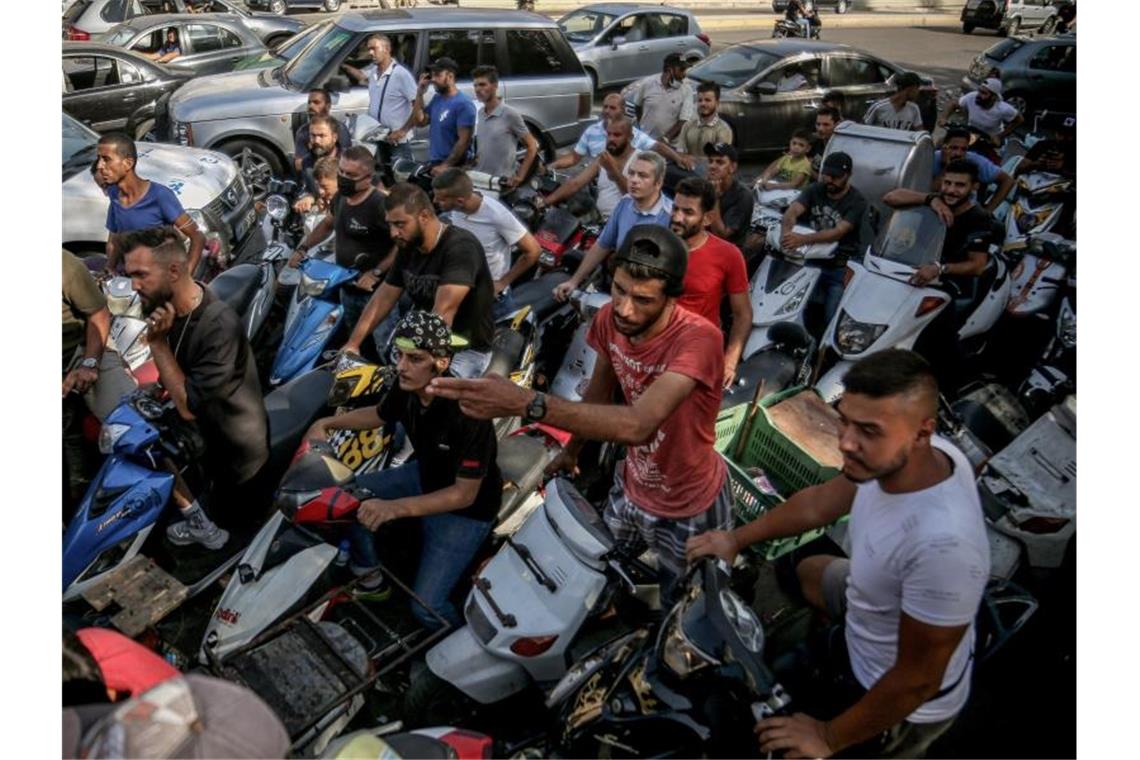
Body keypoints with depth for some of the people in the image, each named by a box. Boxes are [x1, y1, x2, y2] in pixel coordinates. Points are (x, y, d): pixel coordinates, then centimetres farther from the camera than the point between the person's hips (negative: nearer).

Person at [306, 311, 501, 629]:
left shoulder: (468, 411, -36)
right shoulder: (407, 387, -14)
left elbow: (465, 493, -31)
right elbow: (380, 415, 11)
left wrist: (395, 508, -40)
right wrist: (327, 423, -3)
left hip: (465, 509, -7)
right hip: (424, 476, 7)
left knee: (426, 605, -14)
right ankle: (368, 579, 21)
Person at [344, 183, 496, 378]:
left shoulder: (461, 247, -23)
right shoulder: (408, 247, 3)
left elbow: (442, 313, -33)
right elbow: (384, 297, 11)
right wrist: (353, 344, 3)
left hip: (467, 350, -8)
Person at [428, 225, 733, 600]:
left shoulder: (699, 338, -35)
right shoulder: (609, 319, -14)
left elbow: (638, 424, -48)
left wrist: (527, 402, -56)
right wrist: (572, 450, 18)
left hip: (689, 511, -5)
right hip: (630, 490, 5)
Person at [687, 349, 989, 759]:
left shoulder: (943, 543, -43)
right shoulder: (898, 457, -20)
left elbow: (918, 681, -29)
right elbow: (820, 503, 1)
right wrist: (737, 539, 11)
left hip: (900, 703, -7)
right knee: (808, 572, 31)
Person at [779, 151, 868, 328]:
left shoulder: (857, 201, -10)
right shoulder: (815, 190, 4)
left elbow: (838, 232, -25)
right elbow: (792, 211, -13)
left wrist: (803, 239, -40)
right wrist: (786, 231, -38)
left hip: (840, 268, -3)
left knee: (832, 320, -8)